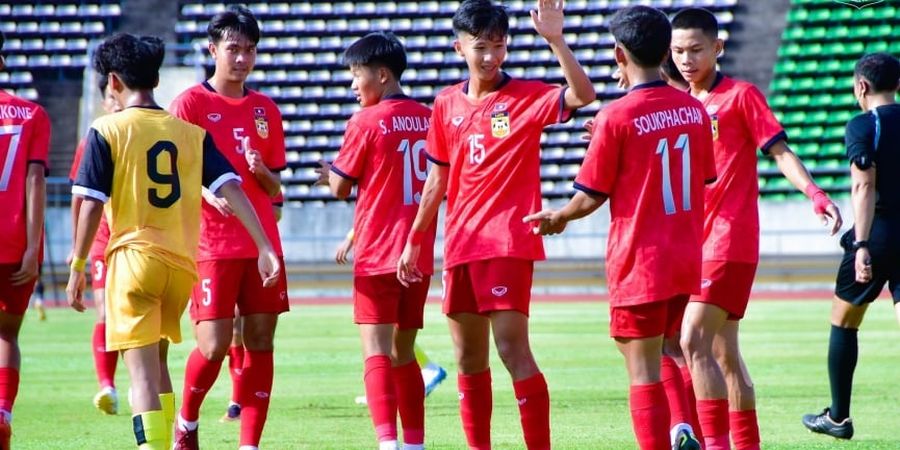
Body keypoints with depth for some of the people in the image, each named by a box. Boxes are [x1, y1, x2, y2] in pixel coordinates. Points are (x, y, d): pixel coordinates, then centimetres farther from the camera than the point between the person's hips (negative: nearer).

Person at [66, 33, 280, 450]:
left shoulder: (107, 130, -1)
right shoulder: (191, 132, 10)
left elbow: (91, 204, -7)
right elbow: (231, 188, 1)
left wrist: (77, 267, -1)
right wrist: (265, 247, -1)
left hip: (134, 256, -5)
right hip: (183, 263, 5)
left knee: (142, 371, -8)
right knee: (154, 358, 24)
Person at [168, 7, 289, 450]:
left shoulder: (266, 110, 13)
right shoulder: (190, 103, -1)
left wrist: (262, 172, -6)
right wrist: (208, 193, -22)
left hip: (263, 242, 5)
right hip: (212, 243, -5)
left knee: (260, 341, 0)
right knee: (214, 345, -9)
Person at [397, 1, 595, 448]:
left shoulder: (527, 97, -5)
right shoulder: (447, 104, 10)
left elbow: (583, 95, -24)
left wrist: (555, 40, -33)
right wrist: (414, 240, 18)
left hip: (508, 243, -6)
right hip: (460, 245, 6)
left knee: (512, 350, -13)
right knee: (468, 357, 9)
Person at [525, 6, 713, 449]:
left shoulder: (617, 116, -14)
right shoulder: (694, 109, 3)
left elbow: (591, 196, -10)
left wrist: (557, 219, 12)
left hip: (639, 262, -6)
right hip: (687, 258, 6)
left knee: (643, 370, -2)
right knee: (670, 349, 22)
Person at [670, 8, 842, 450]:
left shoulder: (741, 95, -4)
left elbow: (780, 151, -8)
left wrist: (815, 194, -24)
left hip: (729, 240, -8)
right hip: (694, 243, 8)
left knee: (695, 341, -19)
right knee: (723, 353, 11)